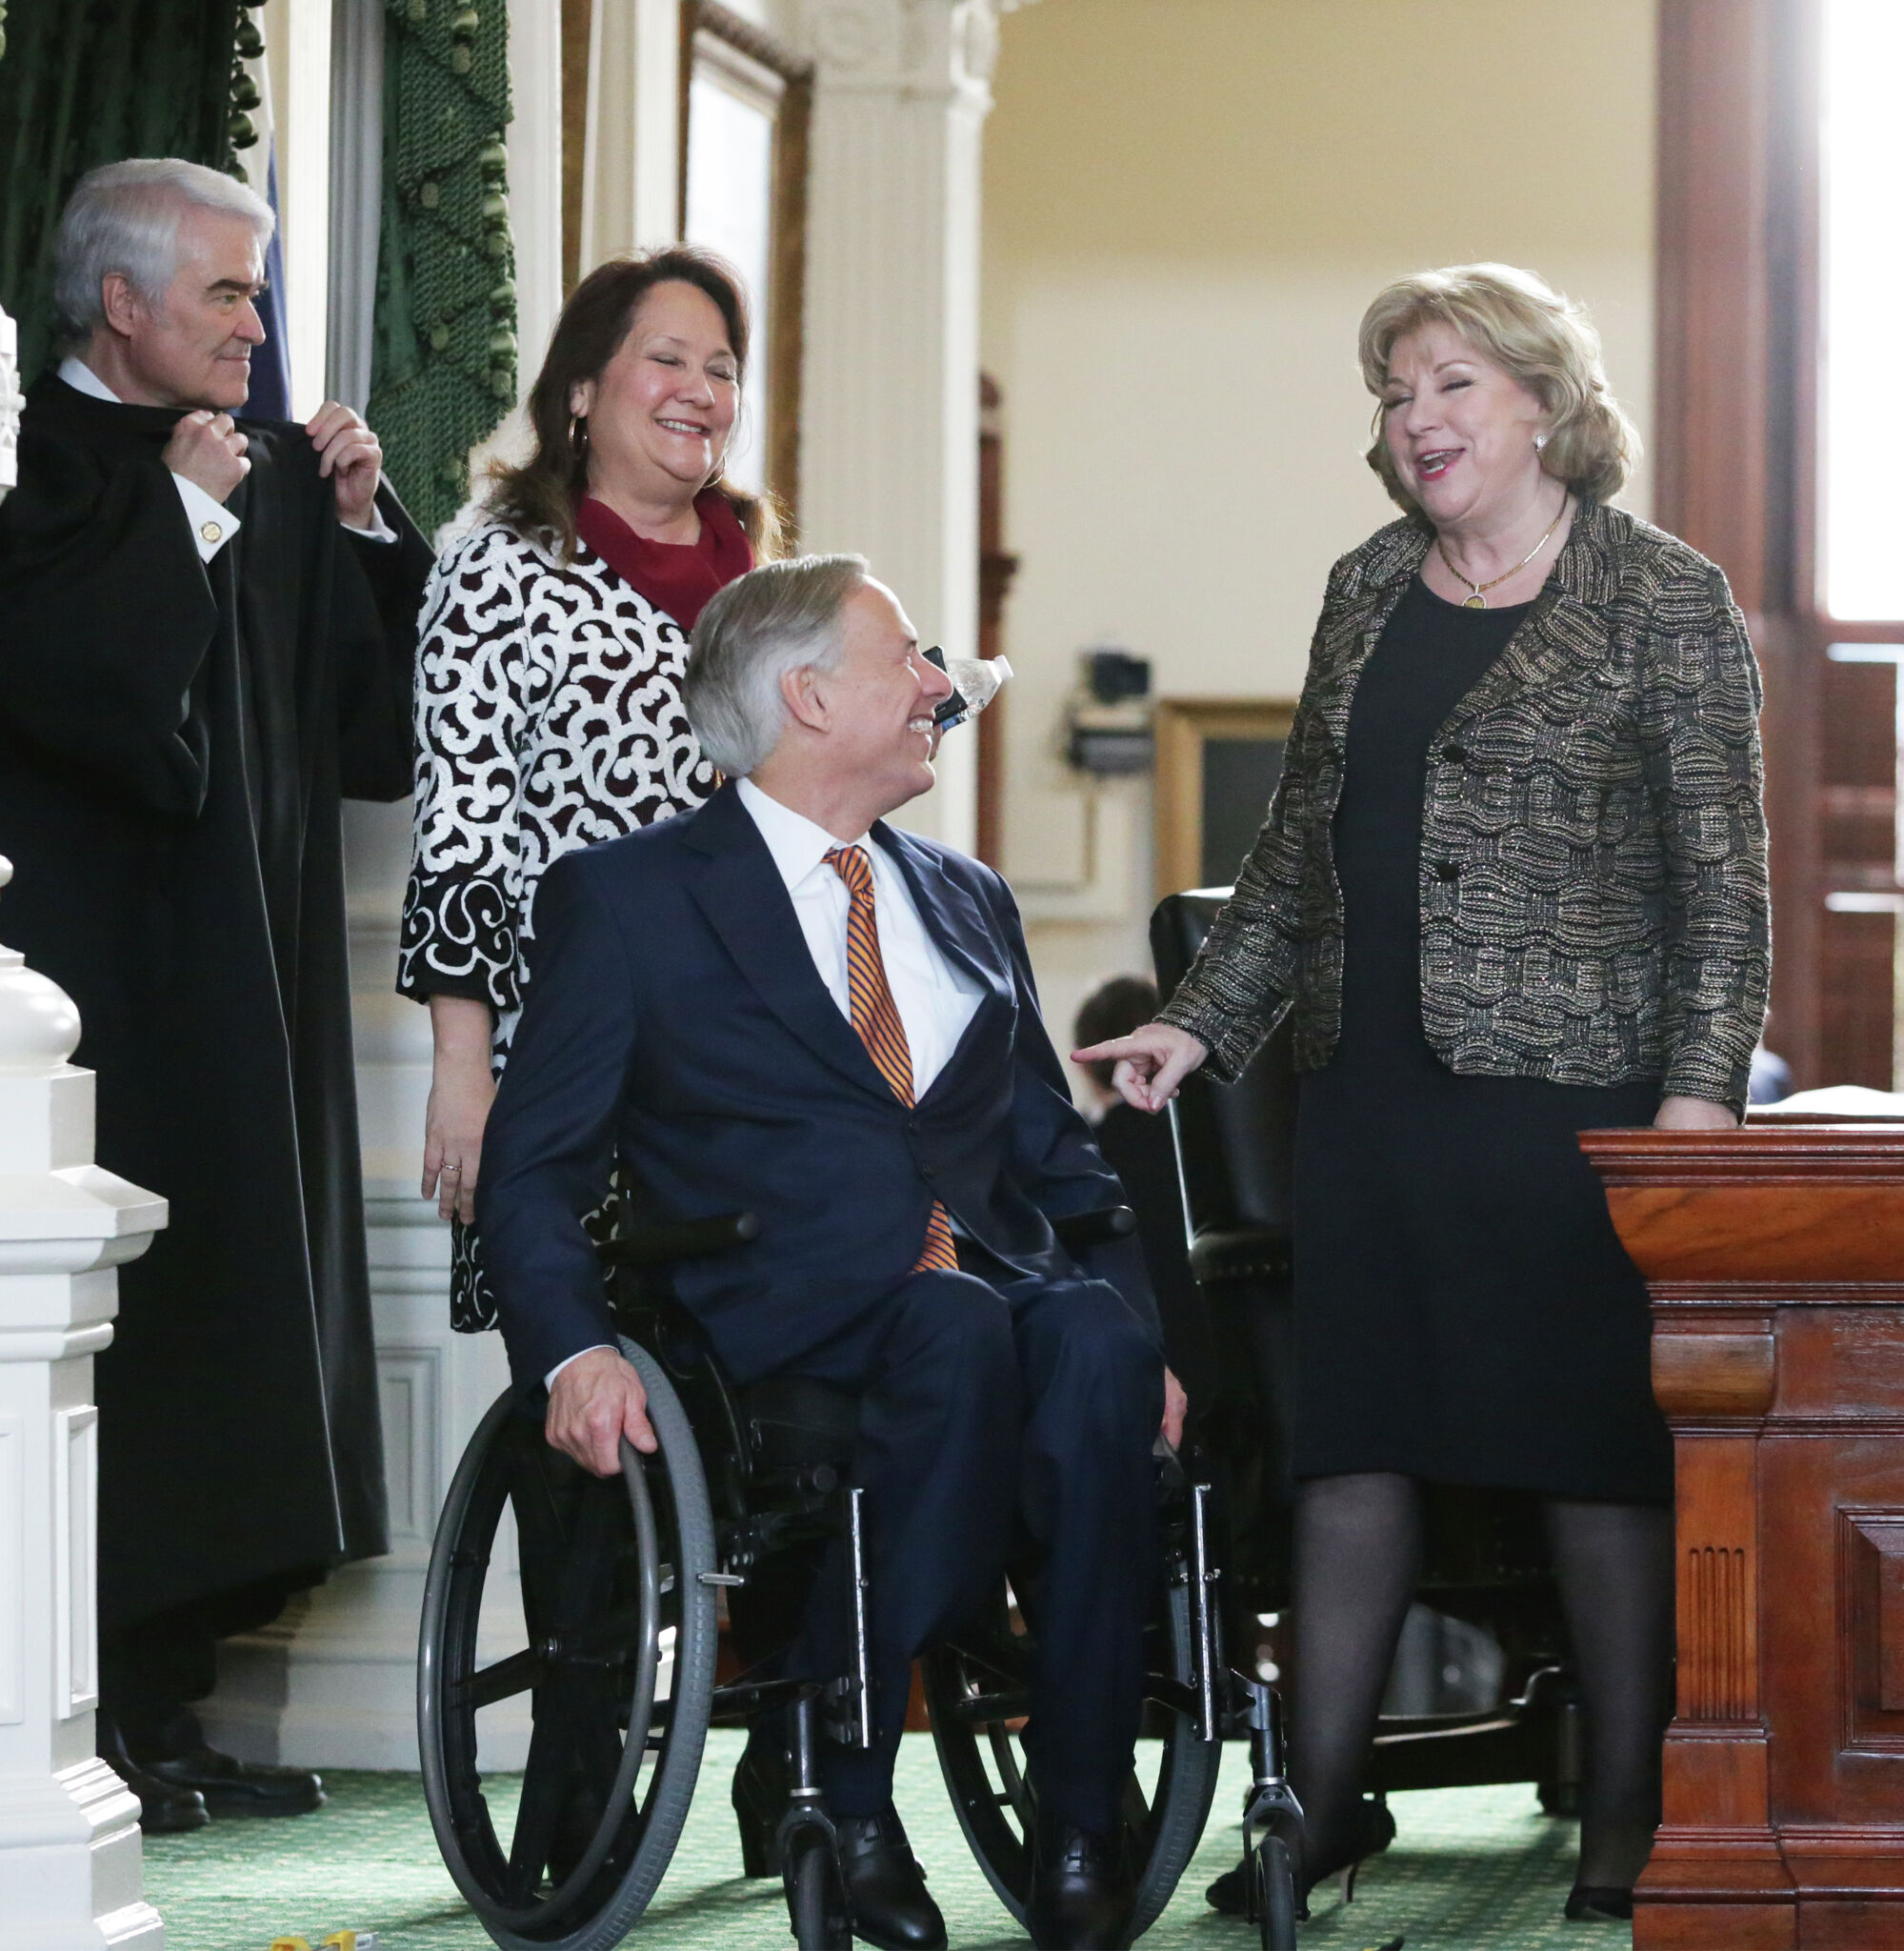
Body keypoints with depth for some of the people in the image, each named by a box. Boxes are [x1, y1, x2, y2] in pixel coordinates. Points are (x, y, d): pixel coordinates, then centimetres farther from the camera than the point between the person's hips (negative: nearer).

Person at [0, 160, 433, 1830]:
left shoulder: (271, 477, 15)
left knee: (229, 1323, 8)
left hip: (247, 993, 8)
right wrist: (183, 514, -15)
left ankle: (164, 1709, 14)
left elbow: (376, 719, 15)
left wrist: (361, 526, 4)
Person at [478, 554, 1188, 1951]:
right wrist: (577, 1352, -15)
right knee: (960, 1331, -37)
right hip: (792, 1313, -4)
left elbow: (1058, 1154, 23)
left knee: (1092, 1340, -32)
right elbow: (535, 1169, 3)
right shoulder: (628, 897, 8)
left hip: (1001, 1279, 4)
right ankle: (847, 1785, -28)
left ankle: (1082, 1826, -31)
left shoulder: (969, 901, 25)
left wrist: (1138, 1319, 4)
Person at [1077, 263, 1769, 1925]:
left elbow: (1722, 875, -4)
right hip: (1369, 1087, 5)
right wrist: (1201, 1025, 11)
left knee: (1596, 1435, -2)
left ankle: (1629, 1806, 6)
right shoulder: (1369, 591, 15)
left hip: (1571, 1084, -5)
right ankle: (1327, 1794, 10)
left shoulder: (1664, 602, -1)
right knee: (1353, 1432, 5)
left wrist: (1702, 1088, -13)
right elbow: (1300, 847, 20)